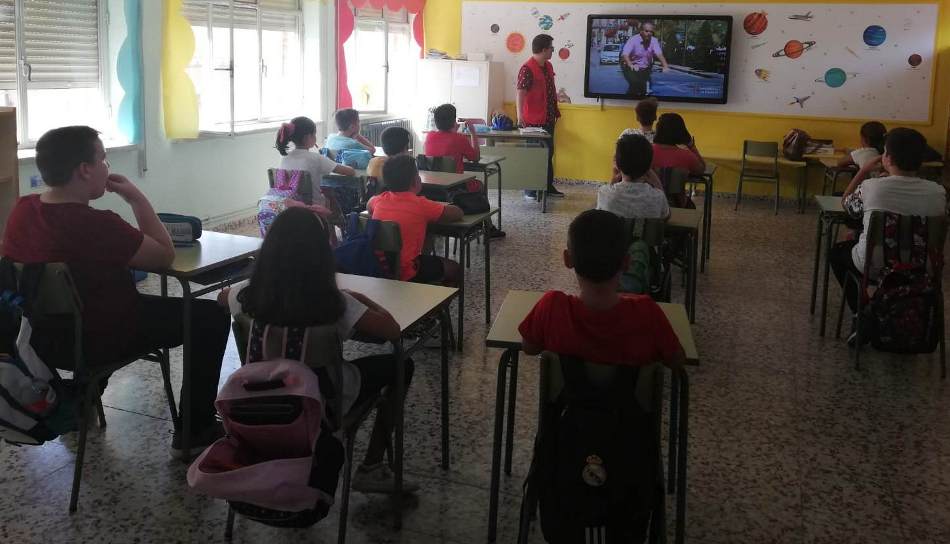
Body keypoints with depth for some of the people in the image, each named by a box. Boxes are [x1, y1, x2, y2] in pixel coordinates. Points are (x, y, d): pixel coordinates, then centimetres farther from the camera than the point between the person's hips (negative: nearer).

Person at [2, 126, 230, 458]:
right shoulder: (96, 225, -29)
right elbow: (165, 256, -17)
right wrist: (136, 198, -13)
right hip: (97, 342, -8)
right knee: (212, 317, 2)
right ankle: (195, 434, 7)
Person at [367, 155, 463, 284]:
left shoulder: (379, 200, 1)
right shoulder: (421, 205, -13)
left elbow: (368, 206, 26)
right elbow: (457, 213, -4)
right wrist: (438, 207, 14)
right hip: (405, 274, -6)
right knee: (453, 268, 16)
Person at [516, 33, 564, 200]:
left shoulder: (548, 66, 11)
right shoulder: (527, 69, -17)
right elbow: (521, 93, -22)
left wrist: (555, 111, 25)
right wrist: (520, 116, -31)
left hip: (548, 118, 9)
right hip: (533, 120, -9)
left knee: (548, 153, 15)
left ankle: (548, 186, 25)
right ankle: (529, 189, 8)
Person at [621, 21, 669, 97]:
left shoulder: (654, 41, -6)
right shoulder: (633, 39, -15)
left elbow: (659, 54, -20)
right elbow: (625, 54, -28)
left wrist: (665, 67, -38)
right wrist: (631, 65, -48)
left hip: (645, 69, 4)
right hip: (632, 68, -4)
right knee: (635, 83, -28)